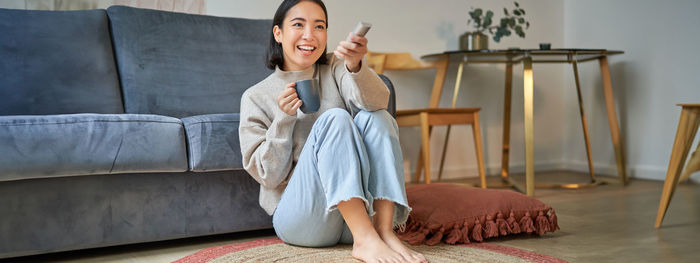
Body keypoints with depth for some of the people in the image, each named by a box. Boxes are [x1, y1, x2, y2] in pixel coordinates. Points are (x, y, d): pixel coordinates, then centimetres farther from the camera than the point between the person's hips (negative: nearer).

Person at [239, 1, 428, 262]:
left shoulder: (335, 68, 9)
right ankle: (365, 240, -36)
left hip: (363, 209, 3)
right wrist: (284, 120, -16)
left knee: (374, 117, -20)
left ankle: (384, 230, -29)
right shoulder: (256, 97, 3)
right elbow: (267, 176, -2)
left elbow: (376, 101, -14)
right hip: (298, 217, -3)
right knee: (334, 119, -25)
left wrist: (355, 65, -35)